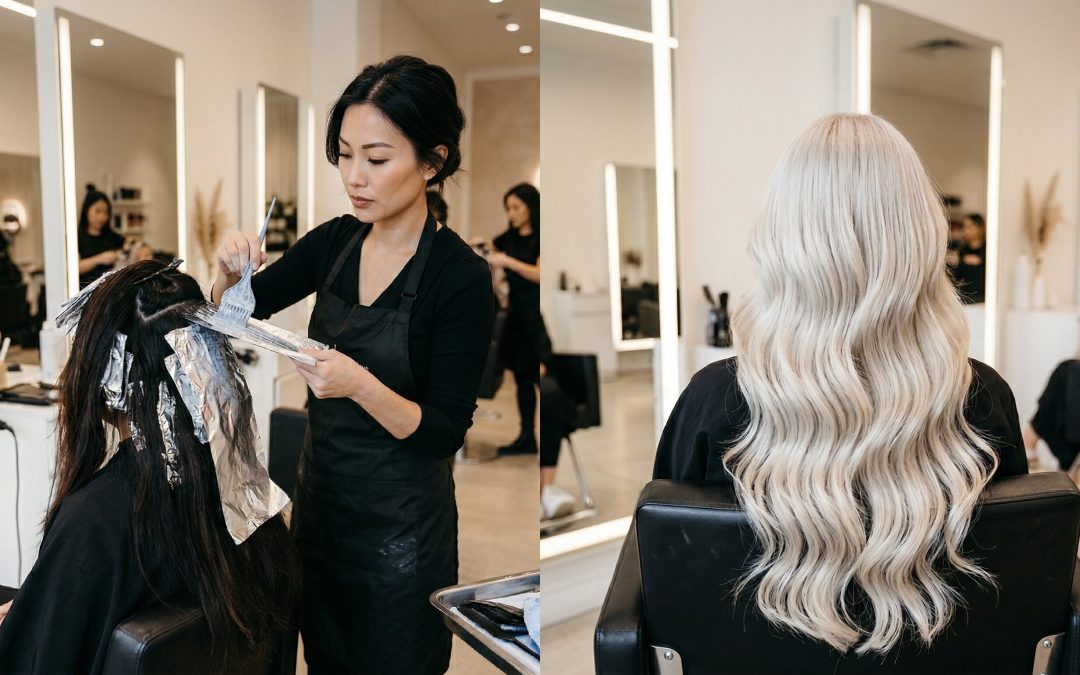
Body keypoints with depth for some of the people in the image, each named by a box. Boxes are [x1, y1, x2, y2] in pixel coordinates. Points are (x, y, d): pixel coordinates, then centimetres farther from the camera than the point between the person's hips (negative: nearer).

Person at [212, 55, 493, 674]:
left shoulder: (461, 276, -20)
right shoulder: (334, 241, -3)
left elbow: (444, 434, -19)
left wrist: (361, 386, -35)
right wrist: (231, 270, -14)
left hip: (401, 524, -5)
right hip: (320, 497, 6)